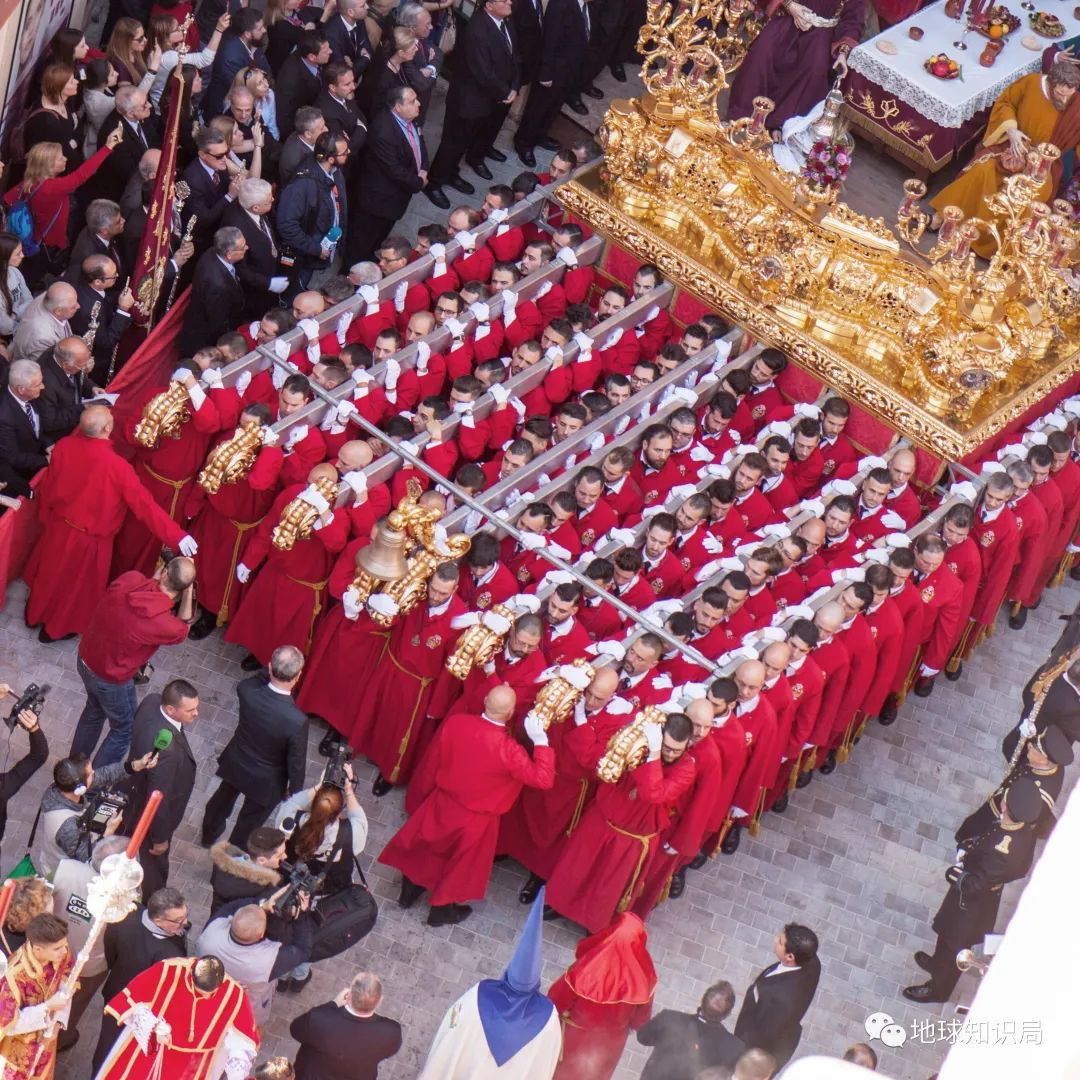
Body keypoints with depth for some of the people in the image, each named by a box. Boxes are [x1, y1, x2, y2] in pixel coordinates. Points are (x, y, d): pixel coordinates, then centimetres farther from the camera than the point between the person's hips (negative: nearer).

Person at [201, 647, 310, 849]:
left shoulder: (247, 690, -31)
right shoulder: (297, 722, -40)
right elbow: (296, 764, -22)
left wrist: (275, 669, -14)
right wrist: (295, 793, -4)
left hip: (235, 764, 4)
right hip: (265, 781, -4)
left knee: (223, 798, 36)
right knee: (247, 824, 25)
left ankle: (209, 834, 63)